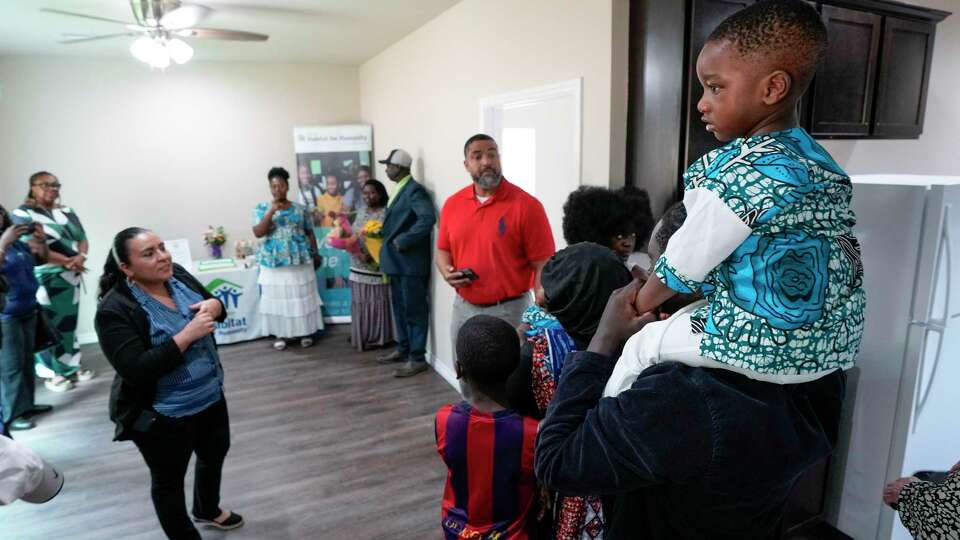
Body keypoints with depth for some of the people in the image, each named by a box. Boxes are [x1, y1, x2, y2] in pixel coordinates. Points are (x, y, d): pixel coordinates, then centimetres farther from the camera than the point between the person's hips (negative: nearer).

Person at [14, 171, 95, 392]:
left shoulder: (67, 212, 12)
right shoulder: (23, 214, -6)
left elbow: (82, 239, 9)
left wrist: (81, 256, -13)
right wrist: (67, 261, -18)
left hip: (71, 276, 5)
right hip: (43, 279, -5)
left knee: (69, 321, 11)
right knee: (47, 326, -1)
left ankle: (73, 365, 21)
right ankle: (52, 373, 8)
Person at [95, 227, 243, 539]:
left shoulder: (177, 275, -6)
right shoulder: (115, 309, -23)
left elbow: (217, 310, 8)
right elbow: (136, 370, -29)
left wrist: (214, 306, -15)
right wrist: (188, 335, -32)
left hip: (210, 396, 7)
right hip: (162, 414, -7)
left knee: (215, 455, 27)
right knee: (169, 479, 15)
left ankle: (207, 510, 55)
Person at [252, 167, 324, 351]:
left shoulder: (300, 209, 4)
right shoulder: (262, 209, 2)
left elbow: (310, 233, 9)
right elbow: (258, 233, -10)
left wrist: (315, 254, 4)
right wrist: (271, 212, -18)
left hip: (300, 261, 1)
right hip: (274, 263, 0)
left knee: (303, 297, 6)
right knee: (277, 298, 5)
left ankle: (306, 332, 19)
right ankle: (281, 334, 18)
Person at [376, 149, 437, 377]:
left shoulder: (415, 190, -15)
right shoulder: (399, 190, 15)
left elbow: (428, 219, -28)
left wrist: (403, 241, -24)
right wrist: (383, 233, 6)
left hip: (411, 262, -10)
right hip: (397, 261, 10)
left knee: (415, 310, -2)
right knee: (400, 307, 18)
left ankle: (417, 358, 7)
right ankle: (403, 350, 31)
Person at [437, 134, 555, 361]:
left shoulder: (527, 205, -11)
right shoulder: (452, 204, 4)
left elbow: (543, 265, -11)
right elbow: (443, 250, 15)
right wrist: (447, 273, -7)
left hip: (509, 311, -5)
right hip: (463, 309, 5)